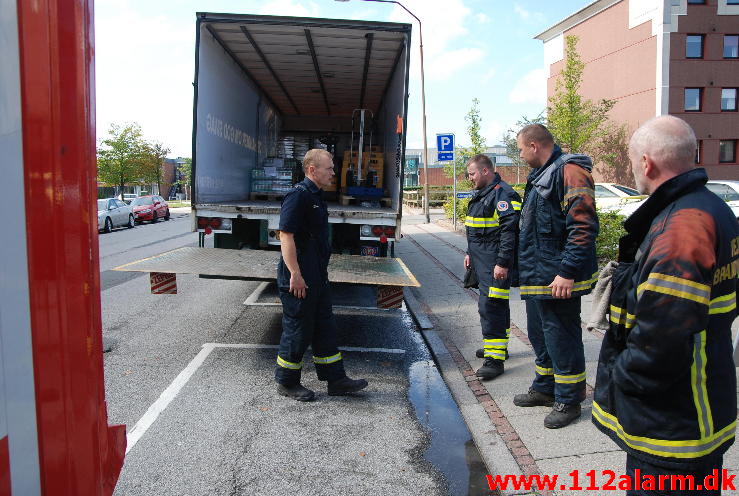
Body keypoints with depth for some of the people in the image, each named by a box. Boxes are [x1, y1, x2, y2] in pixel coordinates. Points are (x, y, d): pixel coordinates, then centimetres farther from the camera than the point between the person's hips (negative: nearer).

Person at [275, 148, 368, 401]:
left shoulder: (315, 196, 15)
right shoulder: (298, 196, -16)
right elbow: (286, 235, -22)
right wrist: (295, 274, -24)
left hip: (317, 277, 10)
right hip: (300, 280, -10)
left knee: (325, 328, 15)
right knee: (298, 331, 3)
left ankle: (336, 380, 25)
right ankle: (286, 382, 20)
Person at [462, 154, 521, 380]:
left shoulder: (502, 194, -16)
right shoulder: (481, 194, 18)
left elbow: (509, 231, -22)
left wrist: (503, 263, -25)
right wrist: (470, 253, 25)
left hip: (495, 262, -10)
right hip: (482, 260, 10)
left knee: (491, 306, -12)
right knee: (496, 304, 19)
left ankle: (495, 358, -8)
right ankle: (498, 346, 32)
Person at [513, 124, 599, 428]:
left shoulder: (569, 172, -16)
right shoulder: (540, 176, 16)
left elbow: (583, 227, -23)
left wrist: (567, 272, -25)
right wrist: (525, 269, 23)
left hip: (557, 280, -10)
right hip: (536, 277, 10)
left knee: (561, 337, 1)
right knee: (540, 334, 20)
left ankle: (568, 400, 17)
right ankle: (545, 389, 36)